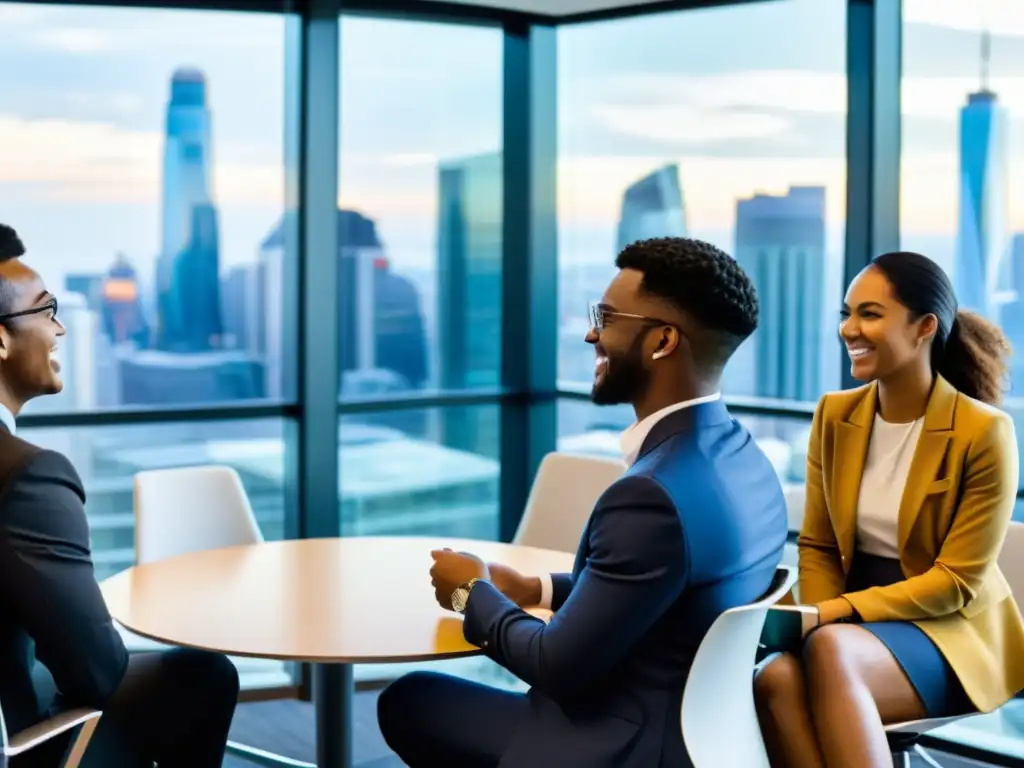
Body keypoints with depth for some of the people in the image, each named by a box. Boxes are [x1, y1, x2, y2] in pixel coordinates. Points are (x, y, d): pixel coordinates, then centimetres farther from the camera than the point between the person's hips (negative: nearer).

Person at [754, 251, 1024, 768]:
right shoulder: (834, 415, 5)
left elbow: (958, 581, -12)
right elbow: (817, 546, 9)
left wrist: (843, 611, -20)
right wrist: (820, 616, -12)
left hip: (951, 631, -4)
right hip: (853, 627, 5)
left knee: (830, 650, -36)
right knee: (775, 681, -30)